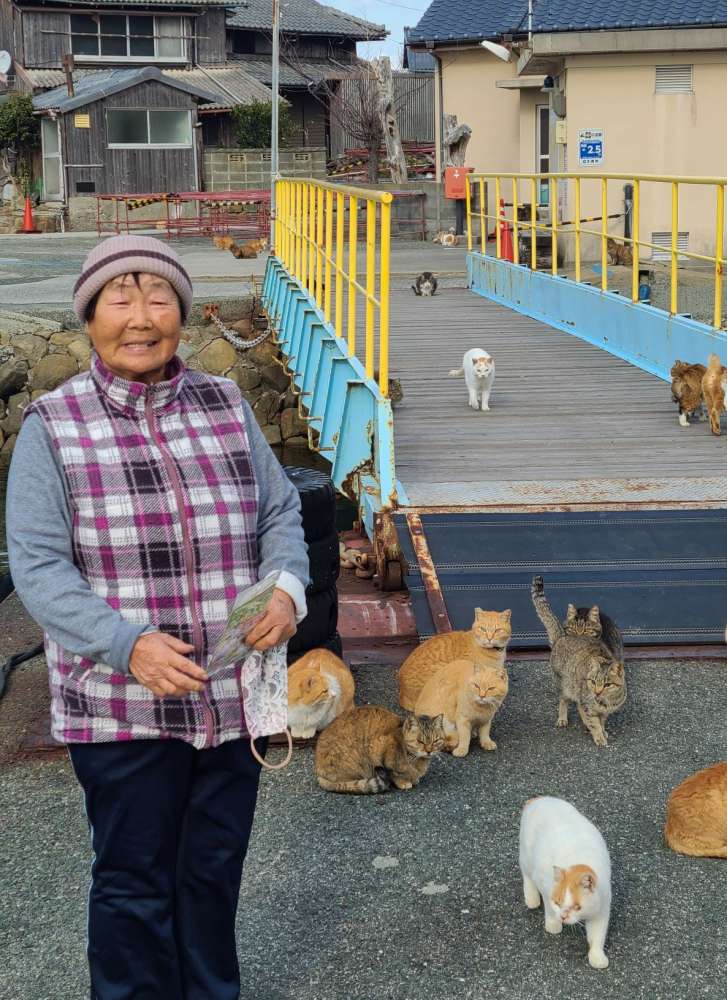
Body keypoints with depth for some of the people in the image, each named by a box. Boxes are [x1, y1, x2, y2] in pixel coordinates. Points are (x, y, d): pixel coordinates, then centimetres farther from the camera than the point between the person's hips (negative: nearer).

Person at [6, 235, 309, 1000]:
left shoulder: (226, 406, 4)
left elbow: (280, 512, 10)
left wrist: (286, 587, -11)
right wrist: (129, 643, -24)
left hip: (232, 697, 4)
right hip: (121, 706, -3)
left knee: (215, 870, 18)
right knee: (134, 883, 9)